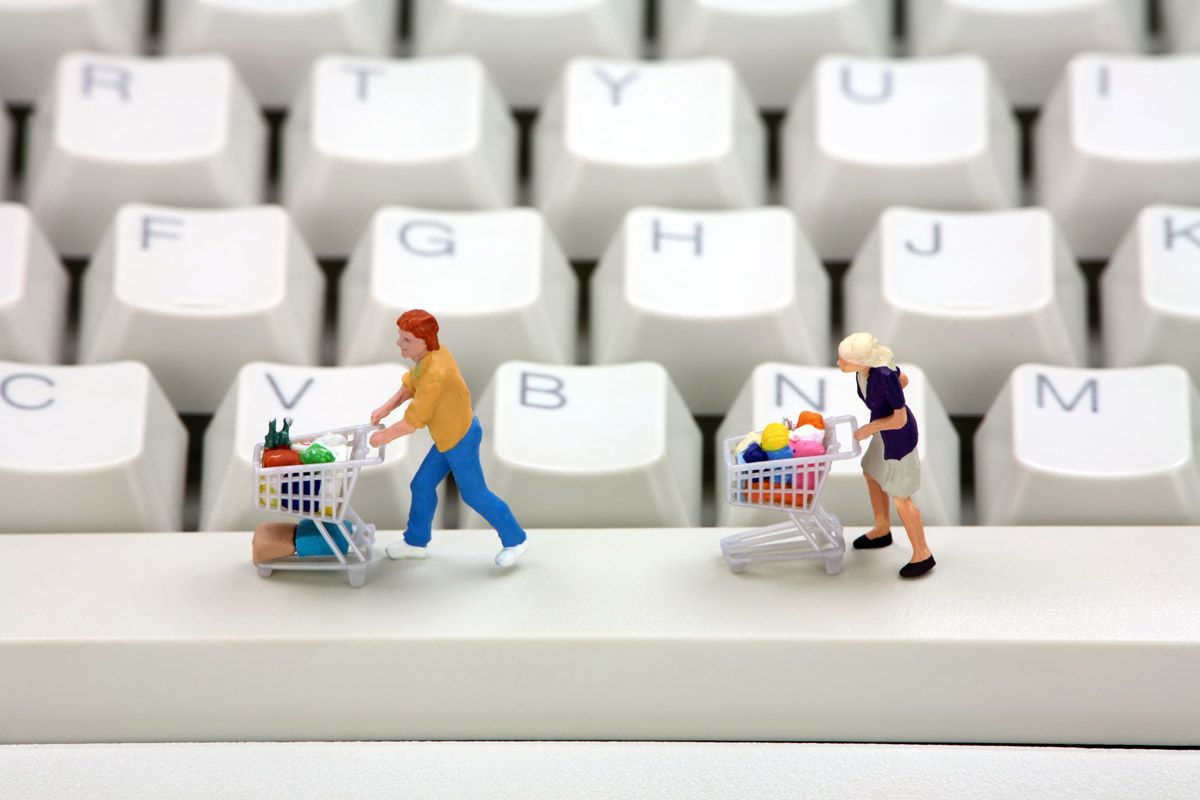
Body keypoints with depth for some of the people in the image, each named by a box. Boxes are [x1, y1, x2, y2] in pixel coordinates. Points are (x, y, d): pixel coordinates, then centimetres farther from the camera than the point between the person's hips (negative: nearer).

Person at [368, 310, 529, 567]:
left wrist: (384, 437, -16)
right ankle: (416, 542, 35)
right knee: (422, 486, 17)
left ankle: (515, 540, 26)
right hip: (449, 436, 9)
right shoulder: (433, 351, -7)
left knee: (474, 494, 9)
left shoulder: (435, 374, -35)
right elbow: (409, 384, 9)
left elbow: (413, 421, -29)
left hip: (460, 440, -9)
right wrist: (386, 408, -2)